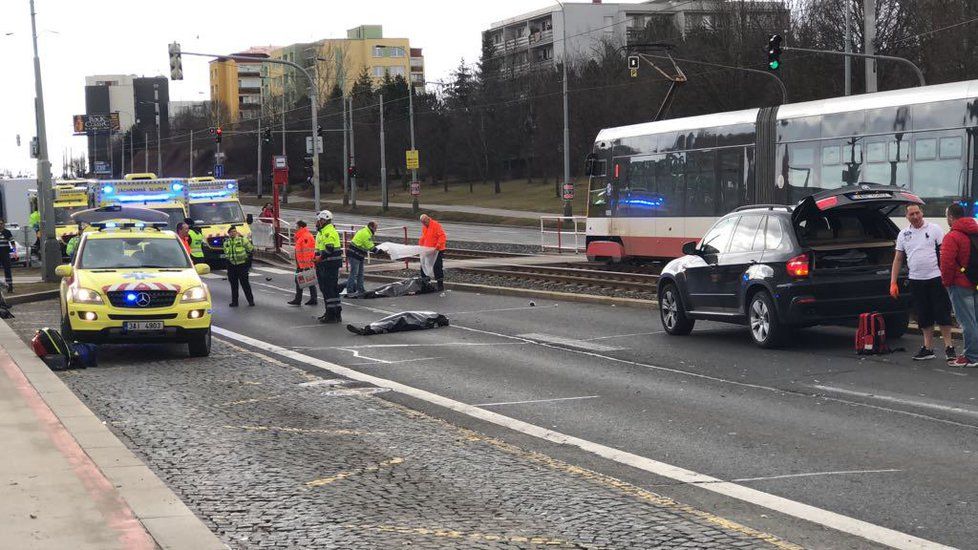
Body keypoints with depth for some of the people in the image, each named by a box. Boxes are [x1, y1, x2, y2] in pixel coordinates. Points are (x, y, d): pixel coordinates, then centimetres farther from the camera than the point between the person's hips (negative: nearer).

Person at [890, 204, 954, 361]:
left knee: (942, 313, -2)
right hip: (916, 280, 4)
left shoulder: (934, 229, -1)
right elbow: (898, 260, 13)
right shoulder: (903, 235, 10)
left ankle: (948, 347, 4)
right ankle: (928, 348, 17)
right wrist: (893, 282, 7)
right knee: (923, 317, 9)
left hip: (936, 278, -4)